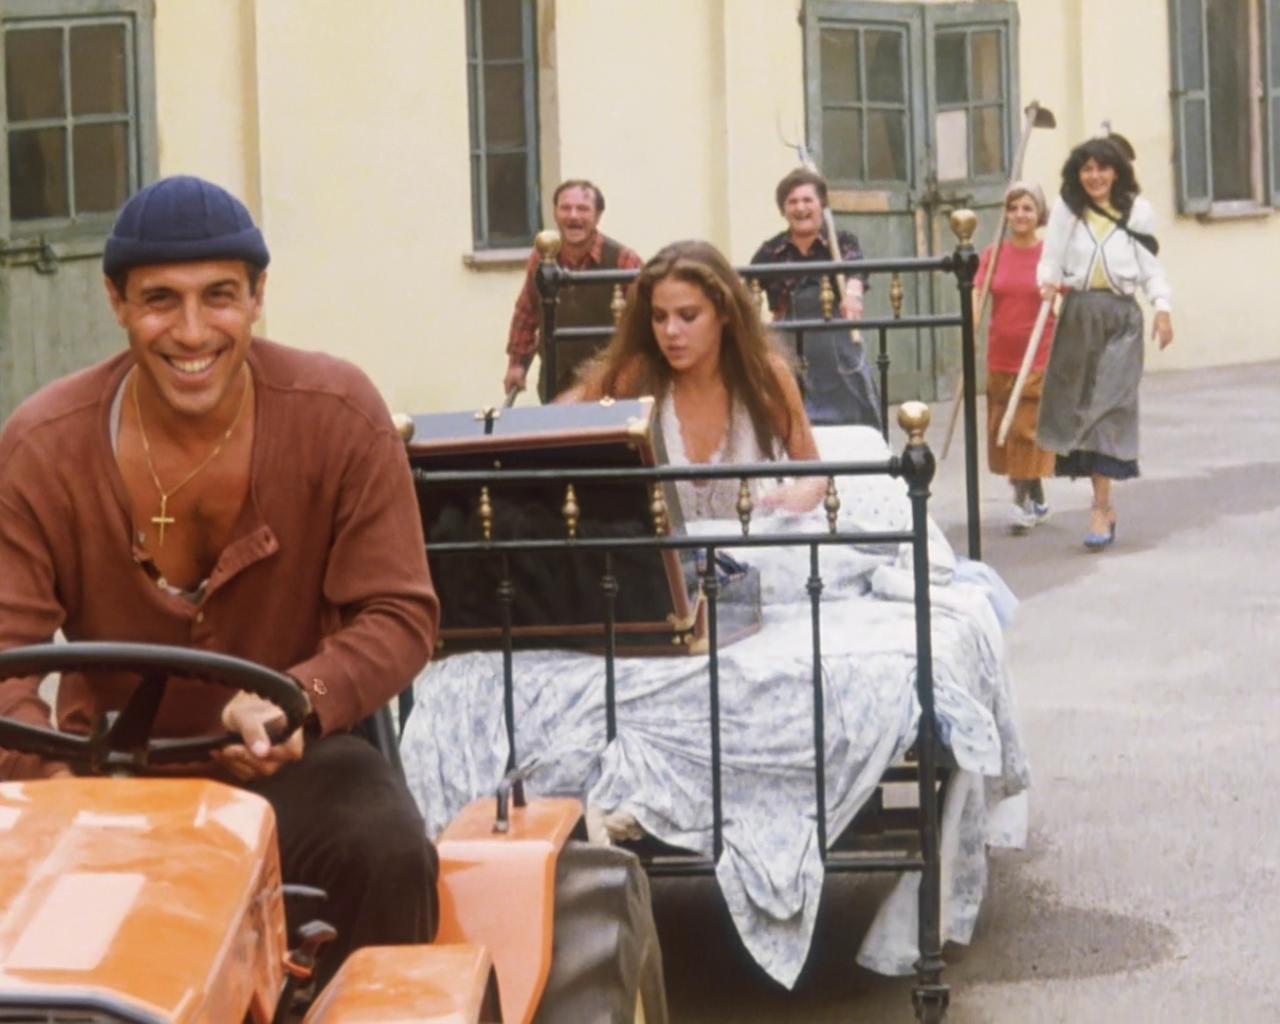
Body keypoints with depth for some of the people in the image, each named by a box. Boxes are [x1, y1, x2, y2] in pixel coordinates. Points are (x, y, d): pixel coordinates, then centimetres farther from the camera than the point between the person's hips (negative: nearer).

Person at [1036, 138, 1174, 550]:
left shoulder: (1136, 211, 6)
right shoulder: (1066, 211, 8)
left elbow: (1151, 267, 9)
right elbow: (1051, 260, 6)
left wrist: (1163, 309, -3)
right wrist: (1048, 281, -16)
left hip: (1121, 317, -2)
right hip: (1077, 314, 2)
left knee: (1110, 407, -11)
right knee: (1077, 406, 1)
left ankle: (1101, 510, -14)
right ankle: (1103, 503, 13)